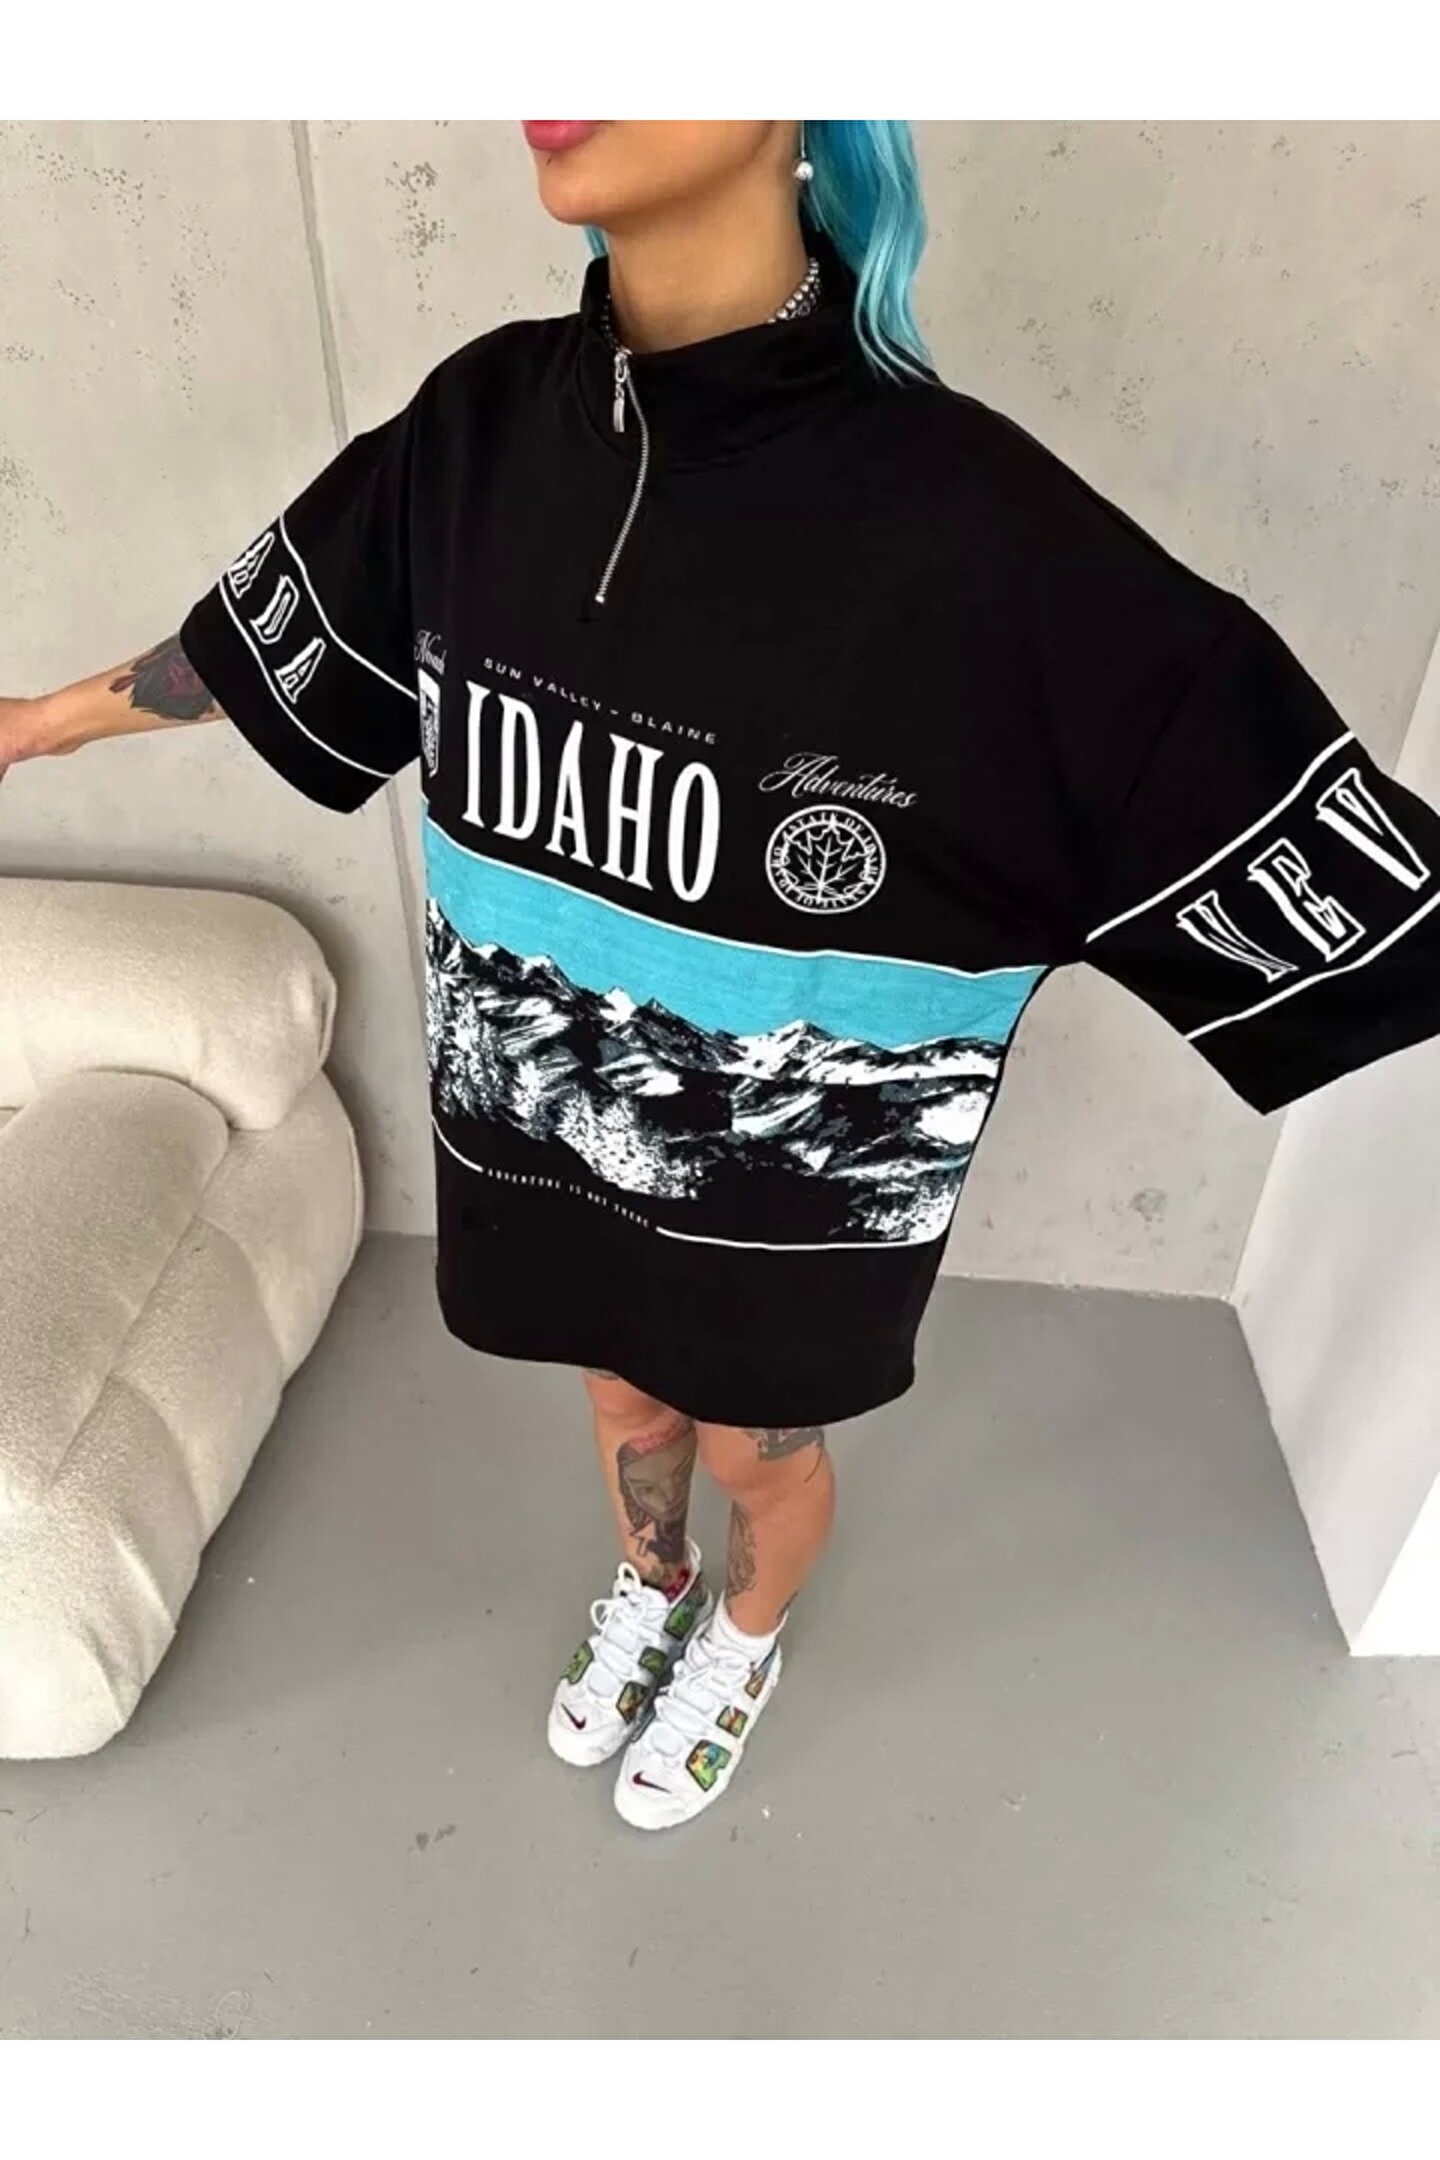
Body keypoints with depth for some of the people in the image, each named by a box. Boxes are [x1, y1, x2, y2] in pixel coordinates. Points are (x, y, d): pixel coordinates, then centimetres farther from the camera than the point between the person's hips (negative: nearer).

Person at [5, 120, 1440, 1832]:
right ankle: (647, 1589, 64)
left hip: (793, 1189, -3)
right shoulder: (480, 426, -11)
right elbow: (273, 637, 8)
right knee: (627, 1389, 30)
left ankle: (742, 1640, 60)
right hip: (543, 1128, 4)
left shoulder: (972, 521, -26)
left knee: (759, 1445, 24)